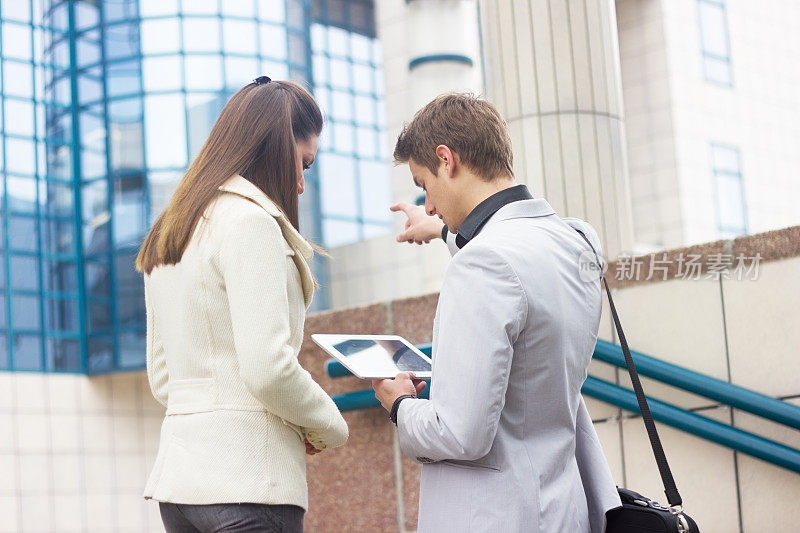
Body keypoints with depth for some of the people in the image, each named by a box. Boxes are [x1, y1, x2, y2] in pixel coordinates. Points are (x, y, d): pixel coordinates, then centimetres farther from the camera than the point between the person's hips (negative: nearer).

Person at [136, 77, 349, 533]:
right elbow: (267, 369, -19)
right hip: (247, 481, -9)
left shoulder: (167, 236, 17)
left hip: (179, 477, 9)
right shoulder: (250, 221, -10)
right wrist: (330, 426, -1)